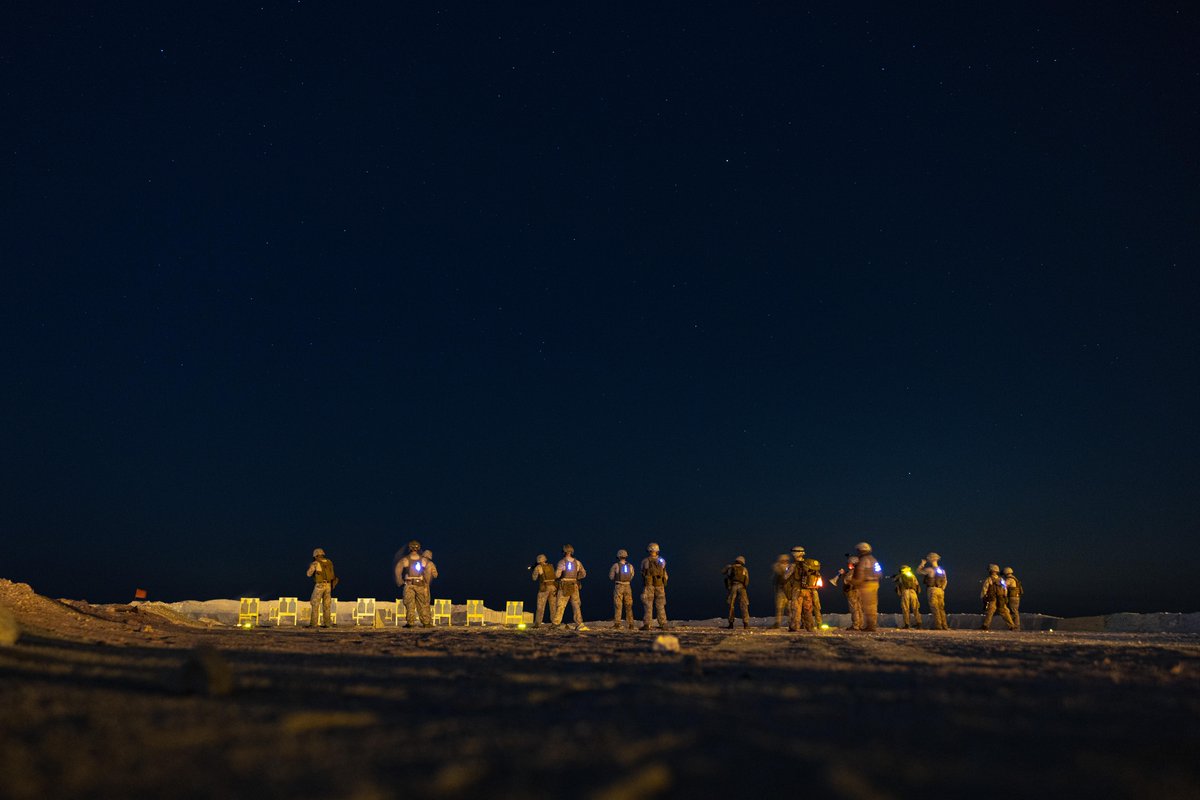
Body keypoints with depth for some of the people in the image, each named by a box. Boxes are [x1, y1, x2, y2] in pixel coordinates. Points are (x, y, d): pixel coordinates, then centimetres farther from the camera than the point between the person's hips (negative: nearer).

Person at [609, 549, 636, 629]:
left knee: (618, 605, 3)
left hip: (618, 586, -2)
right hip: (627, 586, 3)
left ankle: (617, 623, 0)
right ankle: (630, 624, 7)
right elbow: (631, 577, 9)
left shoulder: (615, 566, -7)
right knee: (628, 606, 9)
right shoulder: (630, 566, 2)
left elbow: (611, 577, -3)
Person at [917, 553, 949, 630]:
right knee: (941, 609, 11)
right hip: (940, 590, 6)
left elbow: (918, 570, 0)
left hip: (932, 589, -6)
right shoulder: (942, 570, 10)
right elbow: (945, 581, 18)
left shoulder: (930, 570, -11)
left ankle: (938, 625, -11)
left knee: (934, 608, -5)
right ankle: (944, 626, 7)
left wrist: (922, 563, 8)